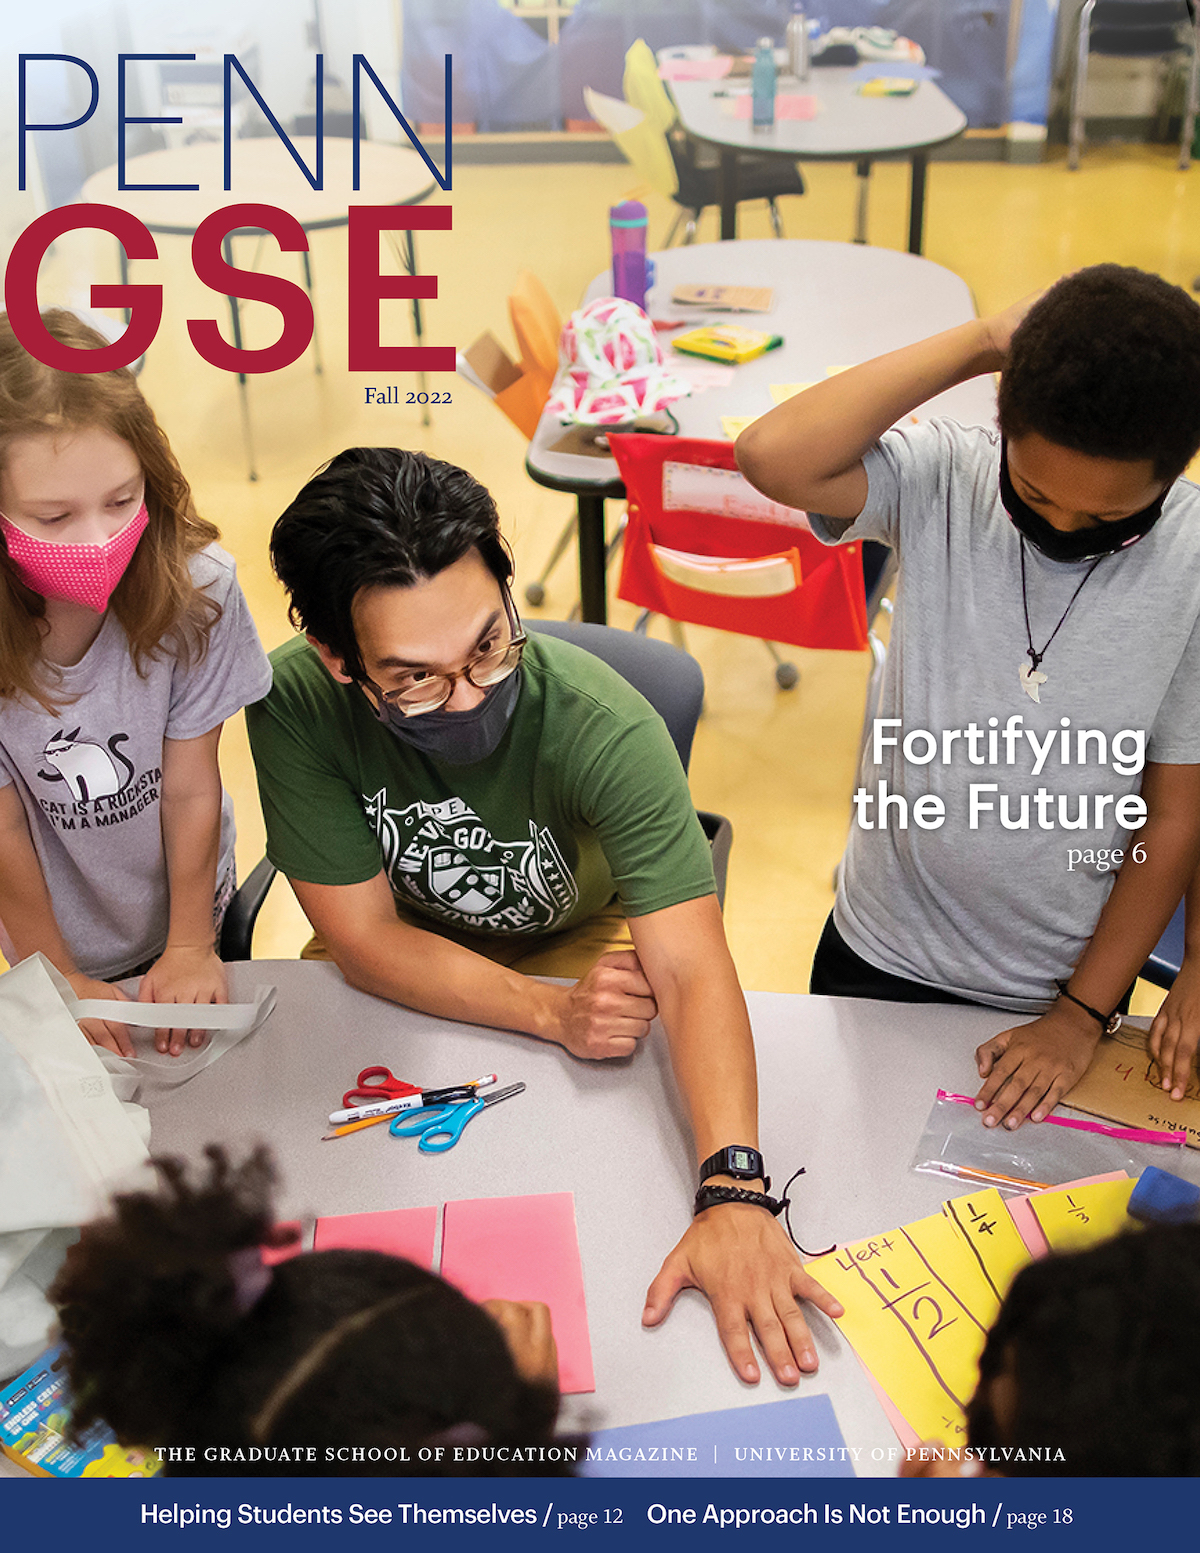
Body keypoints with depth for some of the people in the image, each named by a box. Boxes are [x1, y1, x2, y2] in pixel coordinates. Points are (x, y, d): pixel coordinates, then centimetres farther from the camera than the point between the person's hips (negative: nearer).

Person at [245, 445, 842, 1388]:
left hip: (580, 938, -1)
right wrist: (552, 1010, -34)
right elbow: (363, 933, -21)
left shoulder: (602, 724, -35)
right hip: (403, 958, 2)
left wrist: (734, 1196, -54)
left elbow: (691, 971, -41)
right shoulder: (296, 704, -29)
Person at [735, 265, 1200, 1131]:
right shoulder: (943, 481, -16)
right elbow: (773, 456, -35)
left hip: (1058, 991, 0)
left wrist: (1082, 1014, -7)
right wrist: (983, 342, -29)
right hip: (881, 959, 1)